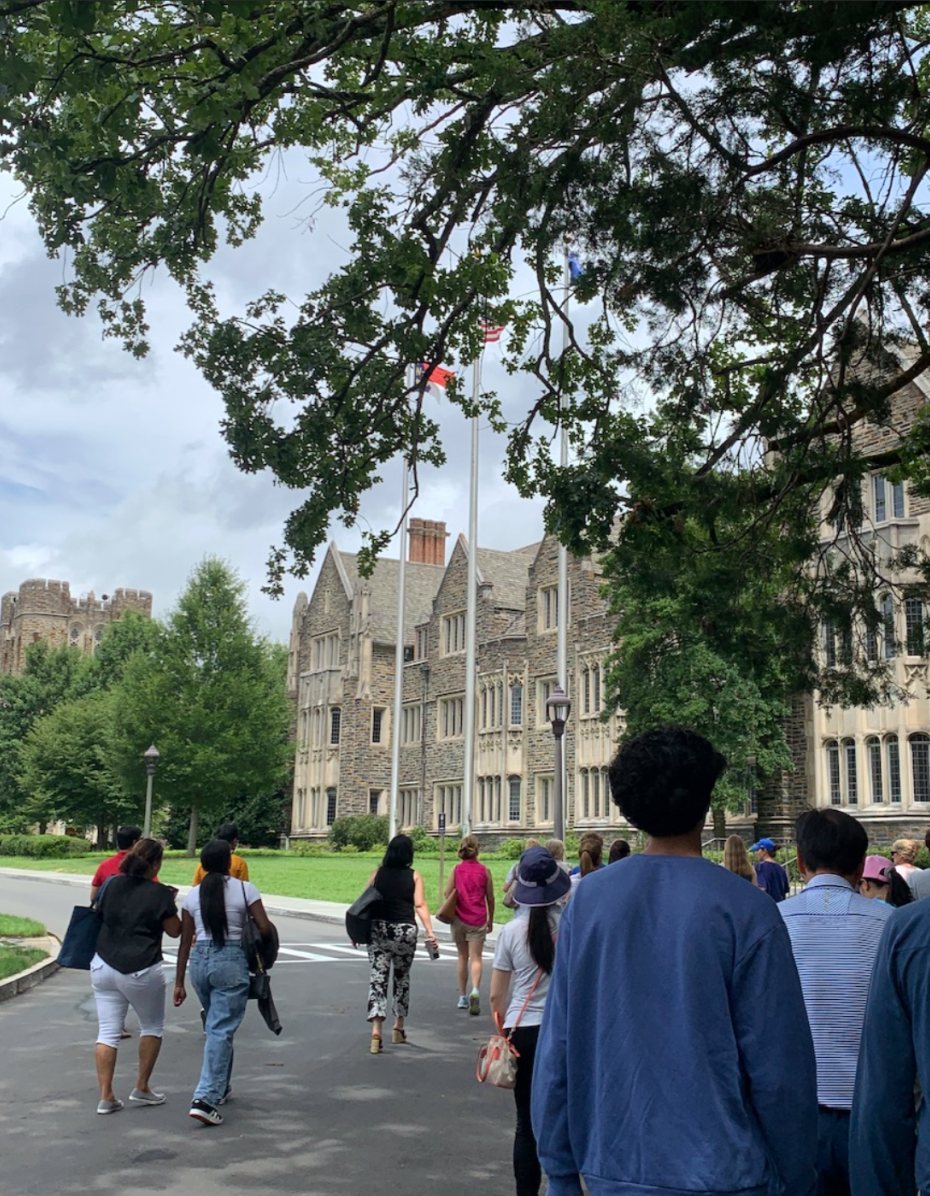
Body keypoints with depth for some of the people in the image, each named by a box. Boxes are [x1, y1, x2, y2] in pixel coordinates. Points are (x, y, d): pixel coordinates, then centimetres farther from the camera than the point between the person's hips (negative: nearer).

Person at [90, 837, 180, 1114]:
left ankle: (106, 1096, 4)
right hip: (142, 972, -4)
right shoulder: (159, 893, -11)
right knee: (152, 1028, 16)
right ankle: (141, 1089, 18)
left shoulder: (111, 884, 2)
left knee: (107, 1032, 7)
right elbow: (174, 931, -2)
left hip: (104, 966, 4)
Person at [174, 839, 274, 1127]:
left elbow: (186, 941, 8)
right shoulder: (245, 889, -3)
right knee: (222, 1030, -3)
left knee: (215, 1026, 22)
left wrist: (179, 982, 11)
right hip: (231, 961, -5)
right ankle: (205, 1098, -12)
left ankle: (221, 1088, 33)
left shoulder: (193, 894, 8)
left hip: (199, 960, 5)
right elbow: (265, 929, -8)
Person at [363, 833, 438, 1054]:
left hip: (378, 929, 0)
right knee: (402, 977, 18)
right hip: (405, 930, 0)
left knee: (378, 978, 0)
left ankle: (376, 1031, -14)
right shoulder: (414, 876, 1)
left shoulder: (377, 873, 4)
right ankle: (398, 1028, 28)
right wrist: (430, 931, -11)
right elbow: (420, 905, -8)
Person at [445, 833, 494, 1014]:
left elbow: (448, 893, -4)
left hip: (459, 918, 2)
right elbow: (490, 899, 3)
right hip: (478, 919, -2)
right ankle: (475, 990, -27)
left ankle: (462, 997, 20)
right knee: (476, 957, -3)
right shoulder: (484, 871, -2)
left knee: (462, 957, 14)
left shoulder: (457, 869, 0)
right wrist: (490, 920, 15)